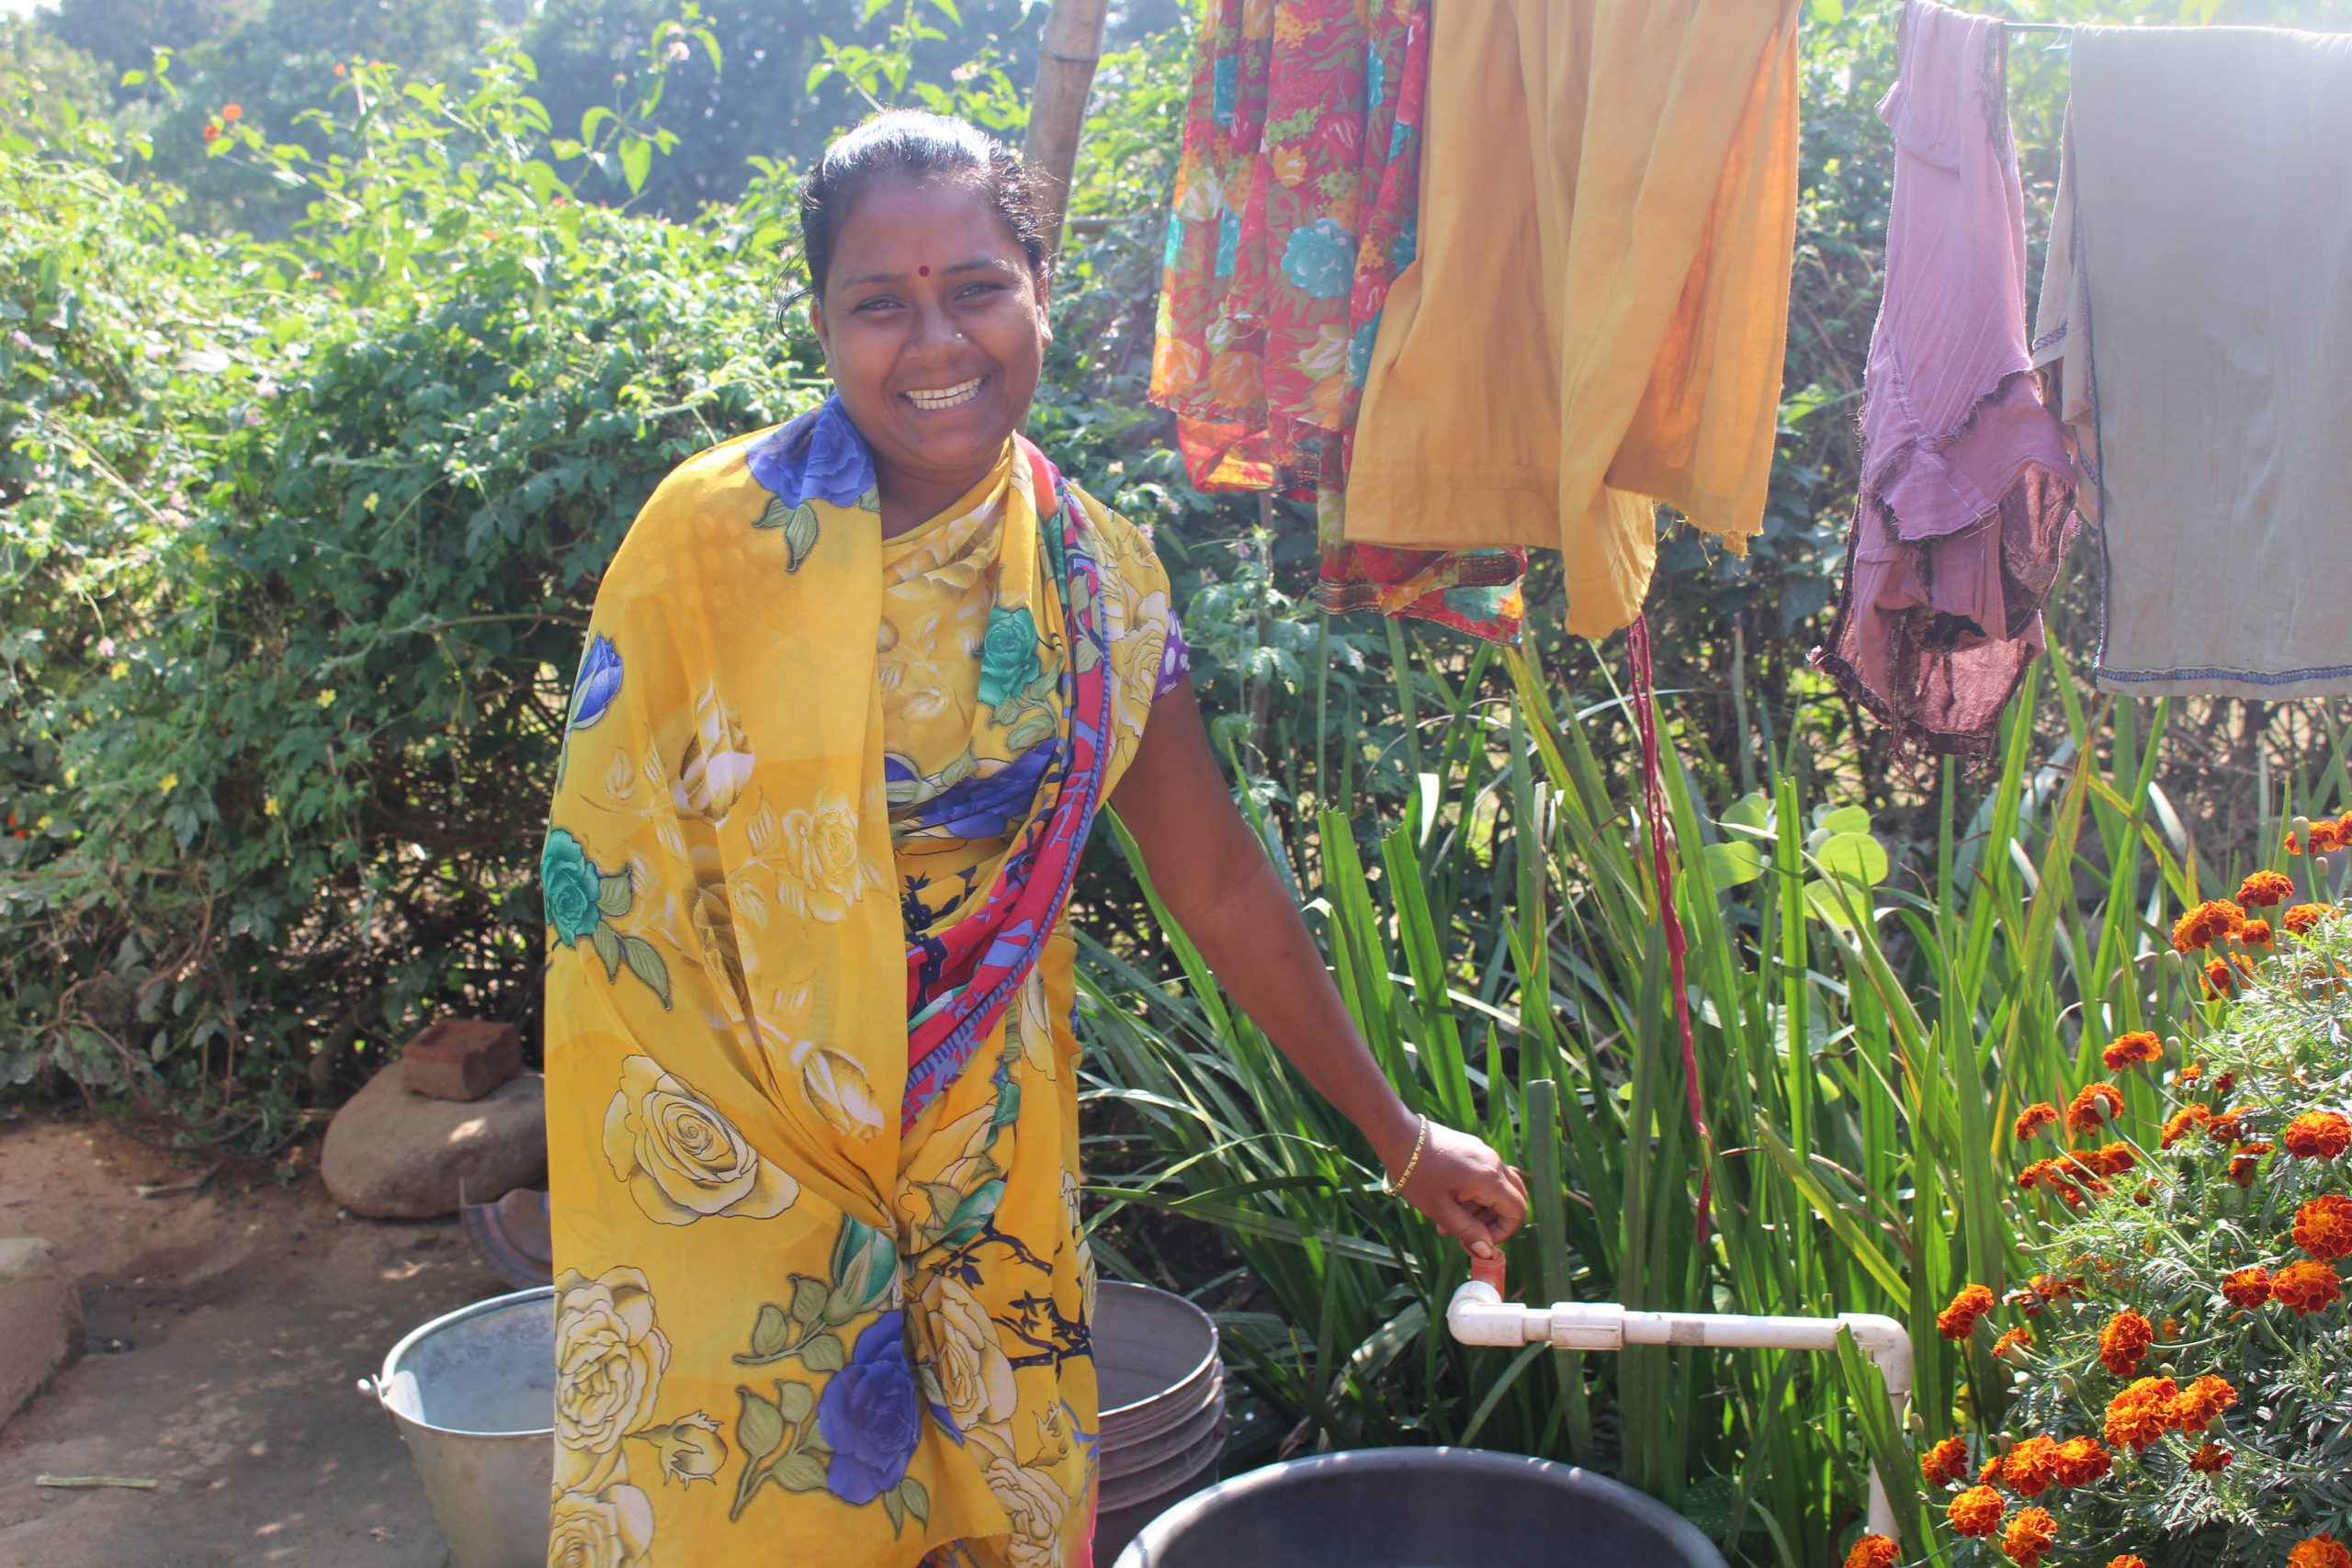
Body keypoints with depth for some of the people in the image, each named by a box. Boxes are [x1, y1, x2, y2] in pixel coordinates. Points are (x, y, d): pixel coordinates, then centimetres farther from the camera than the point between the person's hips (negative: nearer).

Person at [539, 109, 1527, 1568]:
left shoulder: (1101, 580, -1)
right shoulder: (714, 535, -11)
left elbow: (1223, 887, 6)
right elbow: (610, 872, -8)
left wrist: (1400, 1134, 8)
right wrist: (781, 1157, -13)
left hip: (985, 1161, 3)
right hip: (729, 1157, -3)